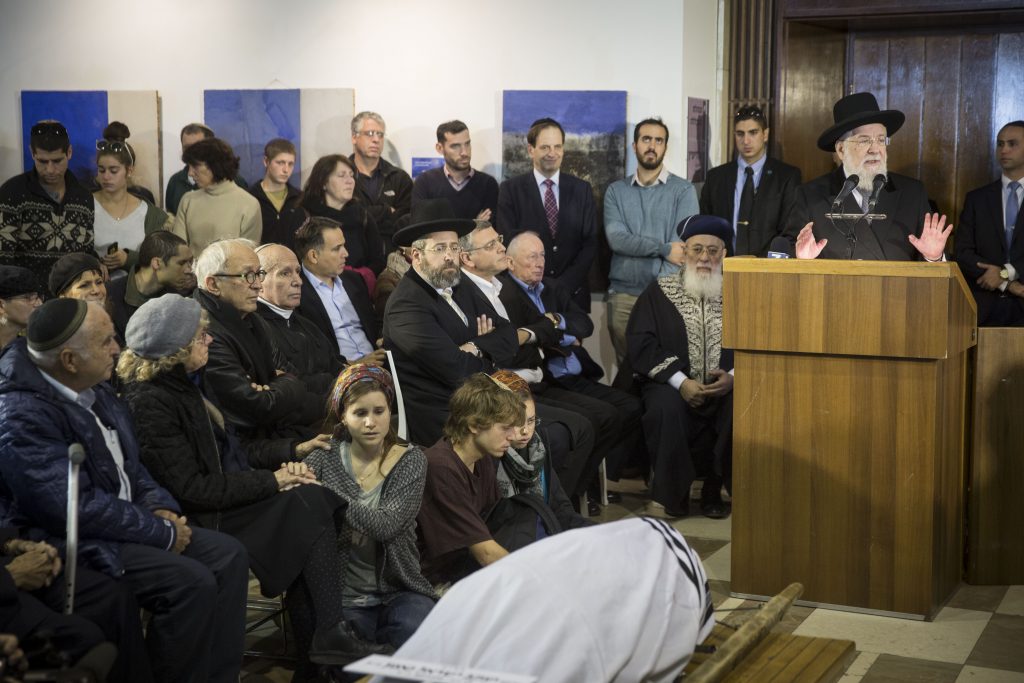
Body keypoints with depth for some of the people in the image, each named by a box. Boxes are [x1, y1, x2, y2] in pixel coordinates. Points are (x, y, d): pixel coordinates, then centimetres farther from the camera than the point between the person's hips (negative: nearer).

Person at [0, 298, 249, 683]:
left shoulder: (92, 388, 5)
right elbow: (78, 508, -27)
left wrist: (159, 507, -2)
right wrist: (163, 532, -18)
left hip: (124, 519, 9)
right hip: (71, 543, -9)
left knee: (228, 557, -2)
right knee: (191, 582, -23)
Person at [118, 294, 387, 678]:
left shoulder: (180, 384, 10)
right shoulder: (150, 402, -18)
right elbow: (194, 489, -21)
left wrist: (290, 453, 8)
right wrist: (271, 481, -16)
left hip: (226, 497, 9)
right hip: (206, 520, -9)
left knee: (325, 498, -12)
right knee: (308, 502, -19)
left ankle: (312, 649, -11)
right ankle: (330, 633, -12)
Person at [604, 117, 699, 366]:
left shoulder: (683, 190, 3)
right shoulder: (616, 191, 10)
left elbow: (681, 246, -7)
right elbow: (616, 238, -5)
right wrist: (663, 248, -13)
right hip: (623, 295, 2)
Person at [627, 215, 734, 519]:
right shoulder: (659, 292, 10)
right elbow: (640, 343, -1)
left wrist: (733, 377, -17)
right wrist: (680, 381, -14)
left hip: (724, 388, 1)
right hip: (673, 386, -1)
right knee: (666, 408, -34)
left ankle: (714, 487, -9)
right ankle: (675, 491, -9)